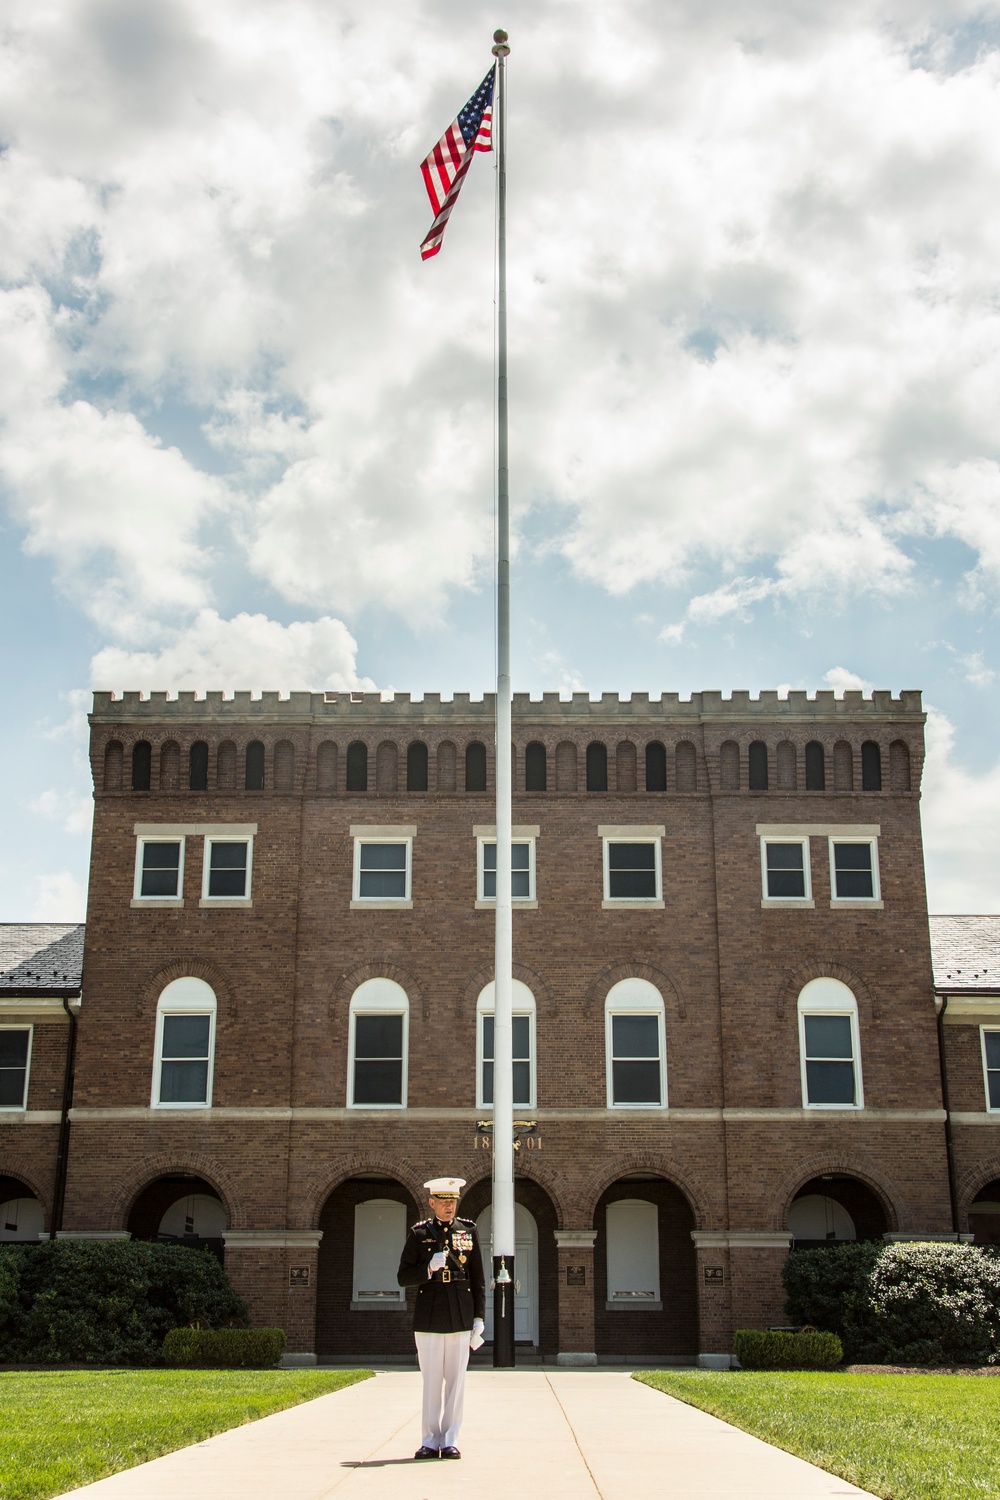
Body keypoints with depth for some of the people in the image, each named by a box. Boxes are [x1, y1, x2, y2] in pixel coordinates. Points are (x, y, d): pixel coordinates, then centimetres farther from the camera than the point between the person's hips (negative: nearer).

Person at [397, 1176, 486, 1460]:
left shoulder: (468, 1230, 8)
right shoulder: (419, 1233, 4)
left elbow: (478, 1278, 9)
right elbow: (403, 1277, 3)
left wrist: (479, 1317, 4)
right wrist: (429, 1268, -15)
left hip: (461, 1318, 1)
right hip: (429, 1317, -1)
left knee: (456, 1380, 3)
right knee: (431, 1381, 3)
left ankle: (450, 1441, 10)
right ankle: (430, 1441, 13)